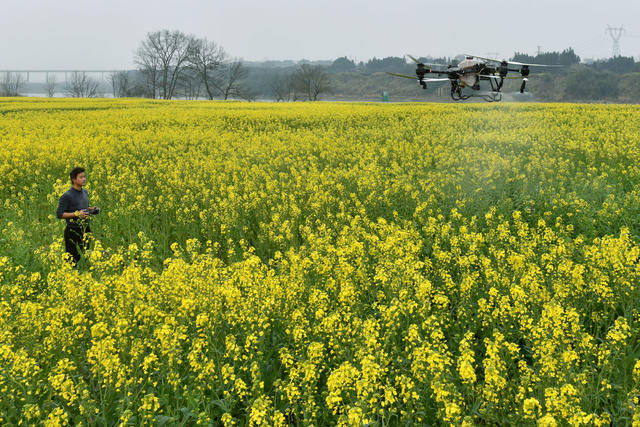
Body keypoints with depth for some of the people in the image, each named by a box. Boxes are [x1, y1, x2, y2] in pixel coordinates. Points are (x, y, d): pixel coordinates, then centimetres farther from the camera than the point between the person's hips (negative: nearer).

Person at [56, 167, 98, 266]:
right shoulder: (67, 196, -14)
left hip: (85, 229, 7)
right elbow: (59, 214, -15)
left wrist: (91, 208, 5)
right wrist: (76, 214, -23)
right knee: (73, 260, 0)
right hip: (73, 232, -7)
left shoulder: (85, 193, 9)